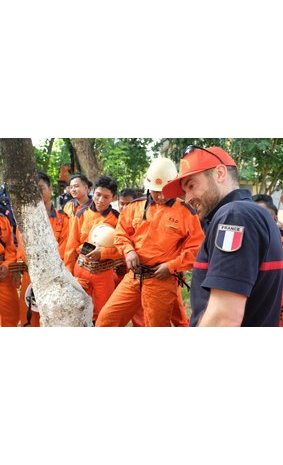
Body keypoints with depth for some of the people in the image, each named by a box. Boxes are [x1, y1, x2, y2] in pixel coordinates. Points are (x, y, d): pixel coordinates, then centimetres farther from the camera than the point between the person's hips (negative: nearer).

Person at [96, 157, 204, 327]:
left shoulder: (185, 212, -5)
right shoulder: (136, 206, 7)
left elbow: (196, 248, -5)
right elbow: (121, 232, 15)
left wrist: (172, 266, -14)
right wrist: (128, 250, -5)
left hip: (162, 280, -4)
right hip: (133, 276, 4)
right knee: (106, 319, 3)